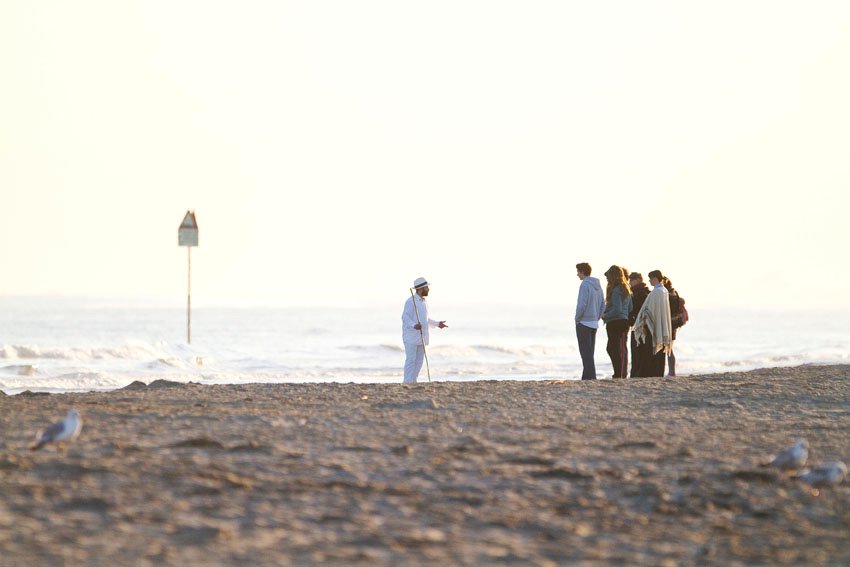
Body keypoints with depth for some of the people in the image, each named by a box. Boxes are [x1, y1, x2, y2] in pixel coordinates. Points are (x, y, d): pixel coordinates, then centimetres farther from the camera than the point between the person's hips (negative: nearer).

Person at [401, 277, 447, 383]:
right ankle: (407, 383, -12)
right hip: (411, 336, -9)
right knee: (411, 360, -12)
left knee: (419, 361, 6)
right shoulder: (411, 301, -11)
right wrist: (414, 325, -35)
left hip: (421, 337, 9)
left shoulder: (423, 302, 17)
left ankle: (413, 382, 10)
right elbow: (405, 317, -18)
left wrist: (437, 324, 24)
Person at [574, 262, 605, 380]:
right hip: (594, 324, 8)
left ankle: (590, 376, -9)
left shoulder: (585, 285, -15)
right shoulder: (598, 285, 12)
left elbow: (582, 304, -20)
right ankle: (587, 376, 15)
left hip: (584, 323, -8)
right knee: (590, 352, 13)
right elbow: (602, 305, 14)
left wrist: (577, 319, -8)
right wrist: (596, 318, 16)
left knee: (586, 353, -6)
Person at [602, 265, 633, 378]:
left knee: (614, 349, -4)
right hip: (625, 322, 9)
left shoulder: (616, 290, -15)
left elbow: (617, 309, -22)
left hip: (614, 322, -9)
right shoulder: (626, 289, 12)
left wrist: (605, 316, -8)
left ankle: (618, 374, -6)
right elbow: (630, 308, 18)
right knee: (622, 349, 15)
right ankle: (624, 374, 19)